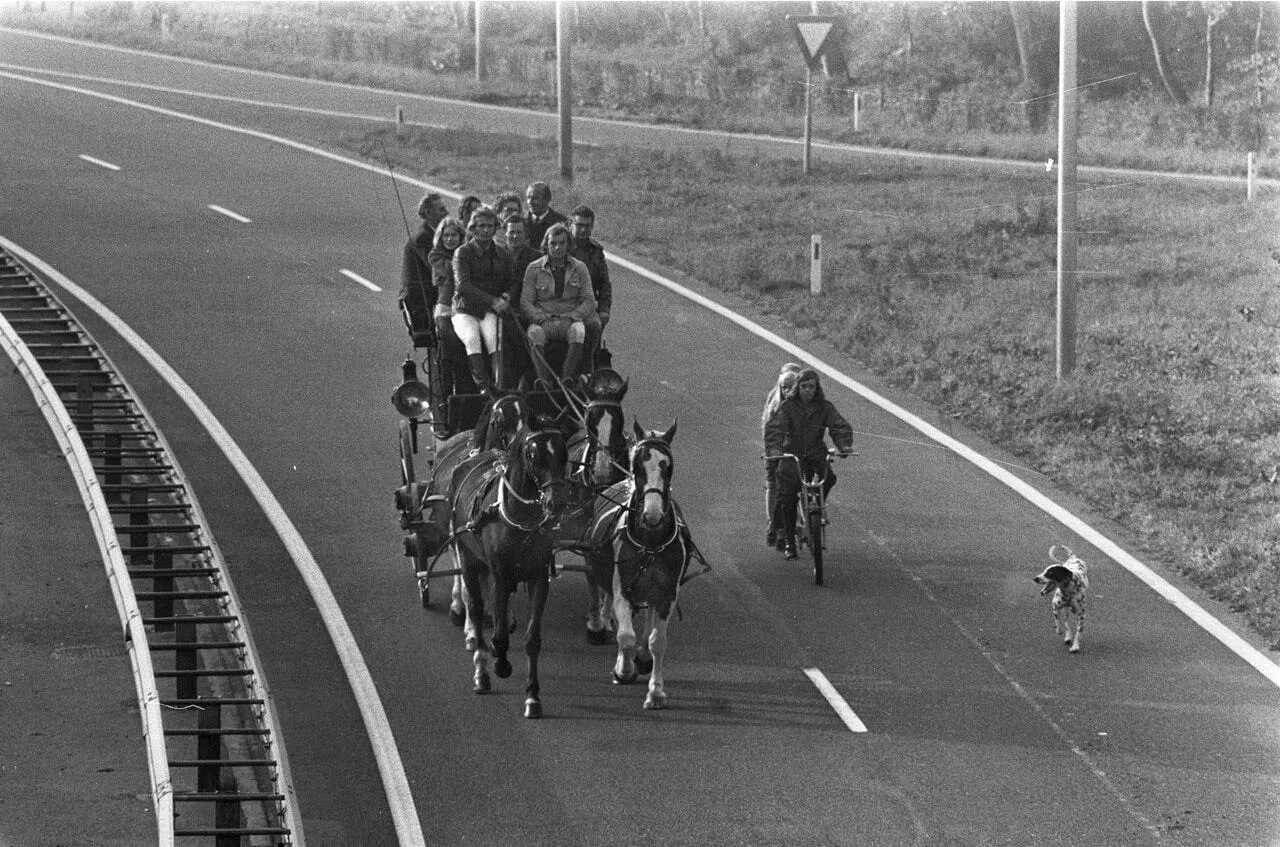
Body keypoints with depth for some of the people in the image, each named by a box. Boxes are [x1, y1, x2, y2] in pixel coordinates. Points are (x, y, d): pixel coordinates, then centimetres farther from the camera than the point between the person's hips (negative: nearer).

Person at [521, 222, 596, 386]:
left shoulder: (579, 268, 11)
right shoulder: (534, 269, 9)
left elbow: (589, 302, 6)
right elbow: (525, 302, 3)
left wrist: (570, 317, -13)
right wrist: (542, 319, -16)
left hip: (570, 319, 0)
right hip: (542, 319, 0)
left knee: (577, 330, -35)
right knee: (534, 332, -35)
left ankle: (568, 377, -44)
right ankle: (544, 379, -44)